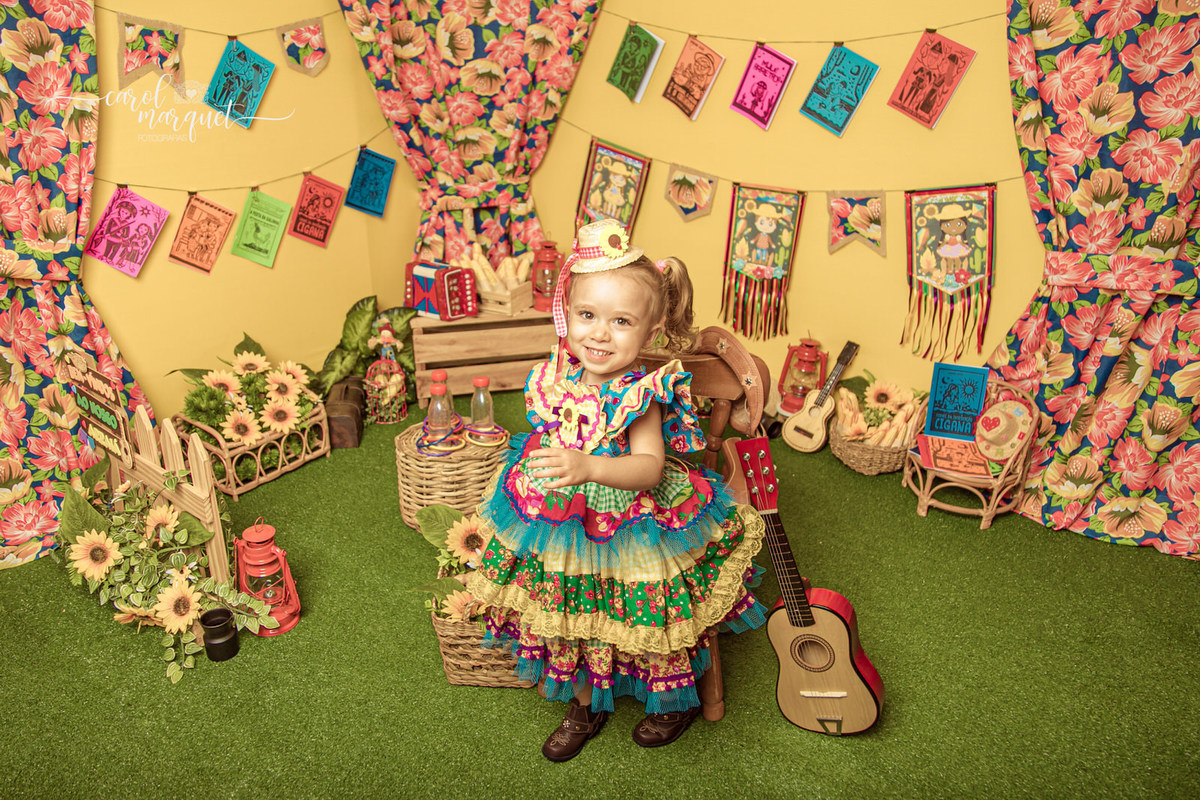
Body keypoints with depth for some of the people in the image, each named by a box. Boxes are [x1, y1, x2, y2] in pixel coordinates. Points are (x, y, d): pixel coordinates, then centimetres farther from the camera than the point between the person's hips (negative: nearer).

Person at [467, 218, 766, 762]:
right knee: (565, 621, 20)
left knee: (643, 621, 12)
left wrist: (587, 467, -49)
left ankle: (677, 701, 44)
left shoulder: (640, 396, -24)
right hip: (560, 528, 6)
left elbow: (649, 467, -35)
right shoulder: (555, 379, -7)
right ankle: (584, 708, 47)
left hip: (628, 535, -5)